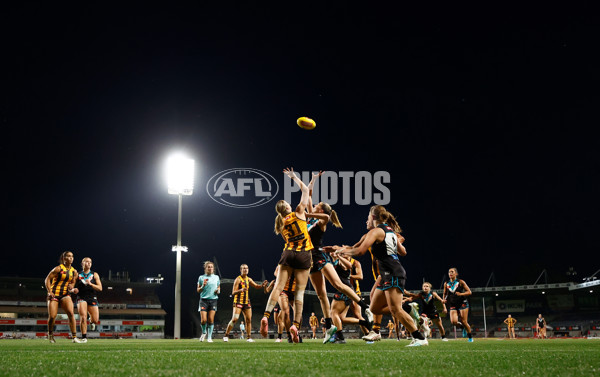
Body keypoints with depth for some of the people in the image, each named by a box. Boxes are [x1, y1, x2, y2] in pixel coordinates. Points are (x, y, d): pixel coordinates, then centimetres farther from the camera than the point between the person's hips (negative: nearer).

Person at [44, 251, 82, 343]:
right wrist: (49, 291, -14)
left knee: (71, 313, -17)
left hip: (65, 294, 3)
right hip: (54, 294, -3)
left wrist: (72, 289, -5)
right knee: (52, 316, -9)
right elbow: (47, 279, -3)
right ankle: (50, 334, 21)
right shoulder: (58, 269, -5)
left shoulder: (74, 271, 8)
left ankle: (74, 337, -16)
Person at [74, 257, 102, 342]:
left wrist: (90, 284, -15)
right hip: (81, 298, -1)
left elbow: (100, 288, -1)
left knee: (95, 321, 0)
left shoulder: (95, 275, 7)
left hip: (92, 298, 1)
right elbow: (74, 287, 16)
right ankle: (84, 337, -9)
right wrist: (74, 289, -8)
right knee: (83, 317, -20)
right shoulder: (78, 275, 8)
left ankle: (91, 320, 38)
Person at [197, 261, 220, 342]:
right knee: (203, 320, -10)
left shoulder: (216, 277, 10)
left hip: (213, 300, 1)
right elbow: (198, 290, 7)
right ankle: (204, 332, 18)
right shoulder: (201, 277, 5)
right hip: (204, 300, -1)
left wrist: (218, 291, -2)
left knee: (211, 320, -5)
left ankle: (209, 337, 4)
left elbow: (218, 288, 21)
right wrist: (203, 286, -13)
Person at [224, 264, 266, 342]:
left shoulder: (249, 279, 12)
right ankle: (226, 335, -6)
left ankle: (249, 337, 5)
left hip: (247, 302, 6)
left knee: (249, 320, 0)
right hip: (238, 302, -6)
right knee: (235, 319, -16)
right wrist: (241, 290, -32)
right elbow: (233, 293, -12)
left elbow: (256, 286, 17)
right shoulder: (238, 279, -8)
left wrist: (262, 285, -6)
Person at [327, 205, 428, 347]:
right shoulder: (390, 230, 20)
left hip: (392, 274, -10)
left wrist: (342, 251, 0)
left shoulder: (376, 231, -6)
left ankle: (419, 338, -14)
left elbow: (360, 250, -16)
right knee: (374, 308, 12)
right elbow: (403, 252, 25)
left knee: (395, 309, -14)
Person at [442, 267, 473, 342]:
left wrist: (461, 294, -19)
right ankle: (463, 327, 17)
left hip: (462, 303, -3)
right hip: (453, 305, 3)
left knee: (464, 322, -6)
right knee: (454, 322, -17)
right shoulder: (446, 284, 7)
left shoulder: (460, 282, -3)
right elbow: (445, 293, 22)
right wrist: (444, 299, 2)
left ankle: (470, 337, 18)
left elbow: (469, 292, -4)